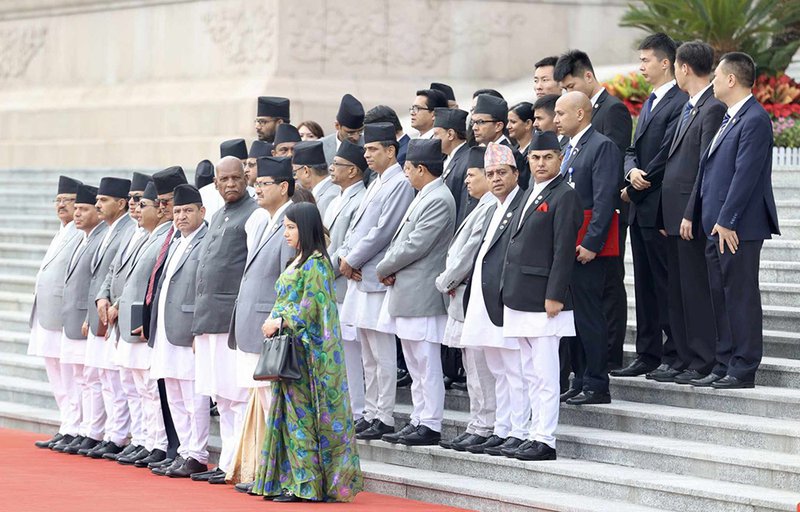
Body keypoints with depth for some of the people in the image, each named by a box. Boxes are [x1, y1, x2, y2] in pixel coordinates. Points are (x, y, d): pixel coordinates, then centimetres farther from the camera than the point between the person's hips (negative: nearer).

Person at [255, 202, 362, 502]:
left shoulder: (316, 263, -11)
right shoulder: (298, 262, 17)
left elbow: (310, 309, -17)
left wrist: (280, 322, -14)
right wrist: (275, 323, 7)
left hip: (305, 350, -9)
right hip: (289, 349, 9)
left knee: (301, 413, -8)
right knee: (291, 413, 8)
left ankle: (307, 483, -6)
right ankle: (293, 479, 9)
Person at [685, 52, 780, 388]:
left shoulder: (755, 119, -14)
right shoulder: (728, 118, 17)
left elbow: (746, 173, -19)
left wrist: (727, 221, -20)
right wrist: (694, 214, 17)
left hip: (738, 227, -10)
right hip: (718, 225, 10)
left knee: (741, 295, -5)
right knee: (721, 296, 12)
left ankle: (743, 370, -1)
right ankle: (725, 366, 18)